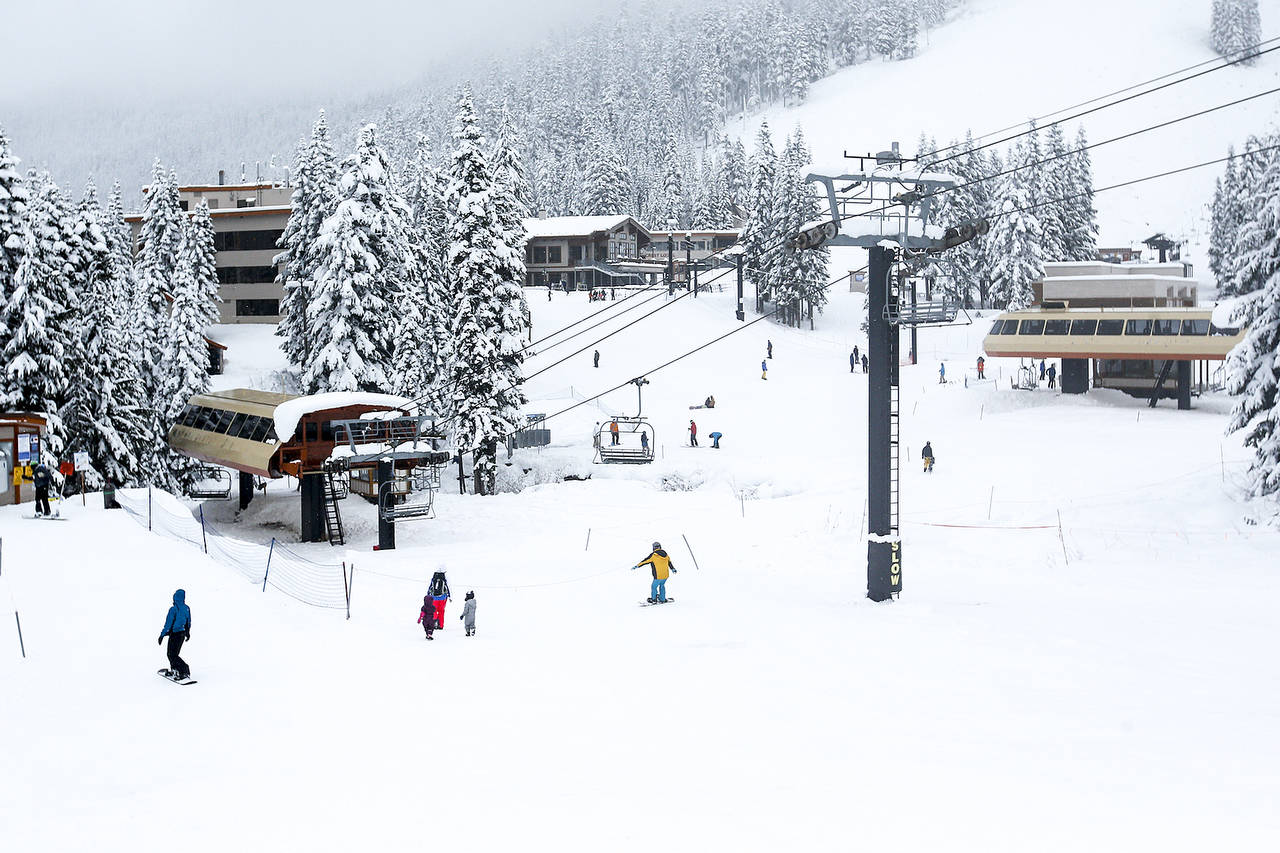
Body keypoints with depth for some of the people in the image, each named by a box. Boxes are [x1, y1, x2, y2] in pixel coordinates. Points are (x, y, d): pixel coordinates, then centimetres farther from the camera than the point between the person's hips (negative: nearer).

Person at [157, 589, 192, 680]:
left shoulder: (173, 609, -19)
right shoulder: (187, 608, 3)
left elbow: (168, 623, -18)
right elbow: (188, 622, 15)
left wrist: (162, 635, -11)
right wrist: (187, 633, 28)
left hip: (175, 634, -7)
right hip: (182, 634, 7)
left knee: (172, 655, -2)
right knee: (172, 653, 22)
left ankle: (185, 672, -13)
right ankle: (174, 671, 28)